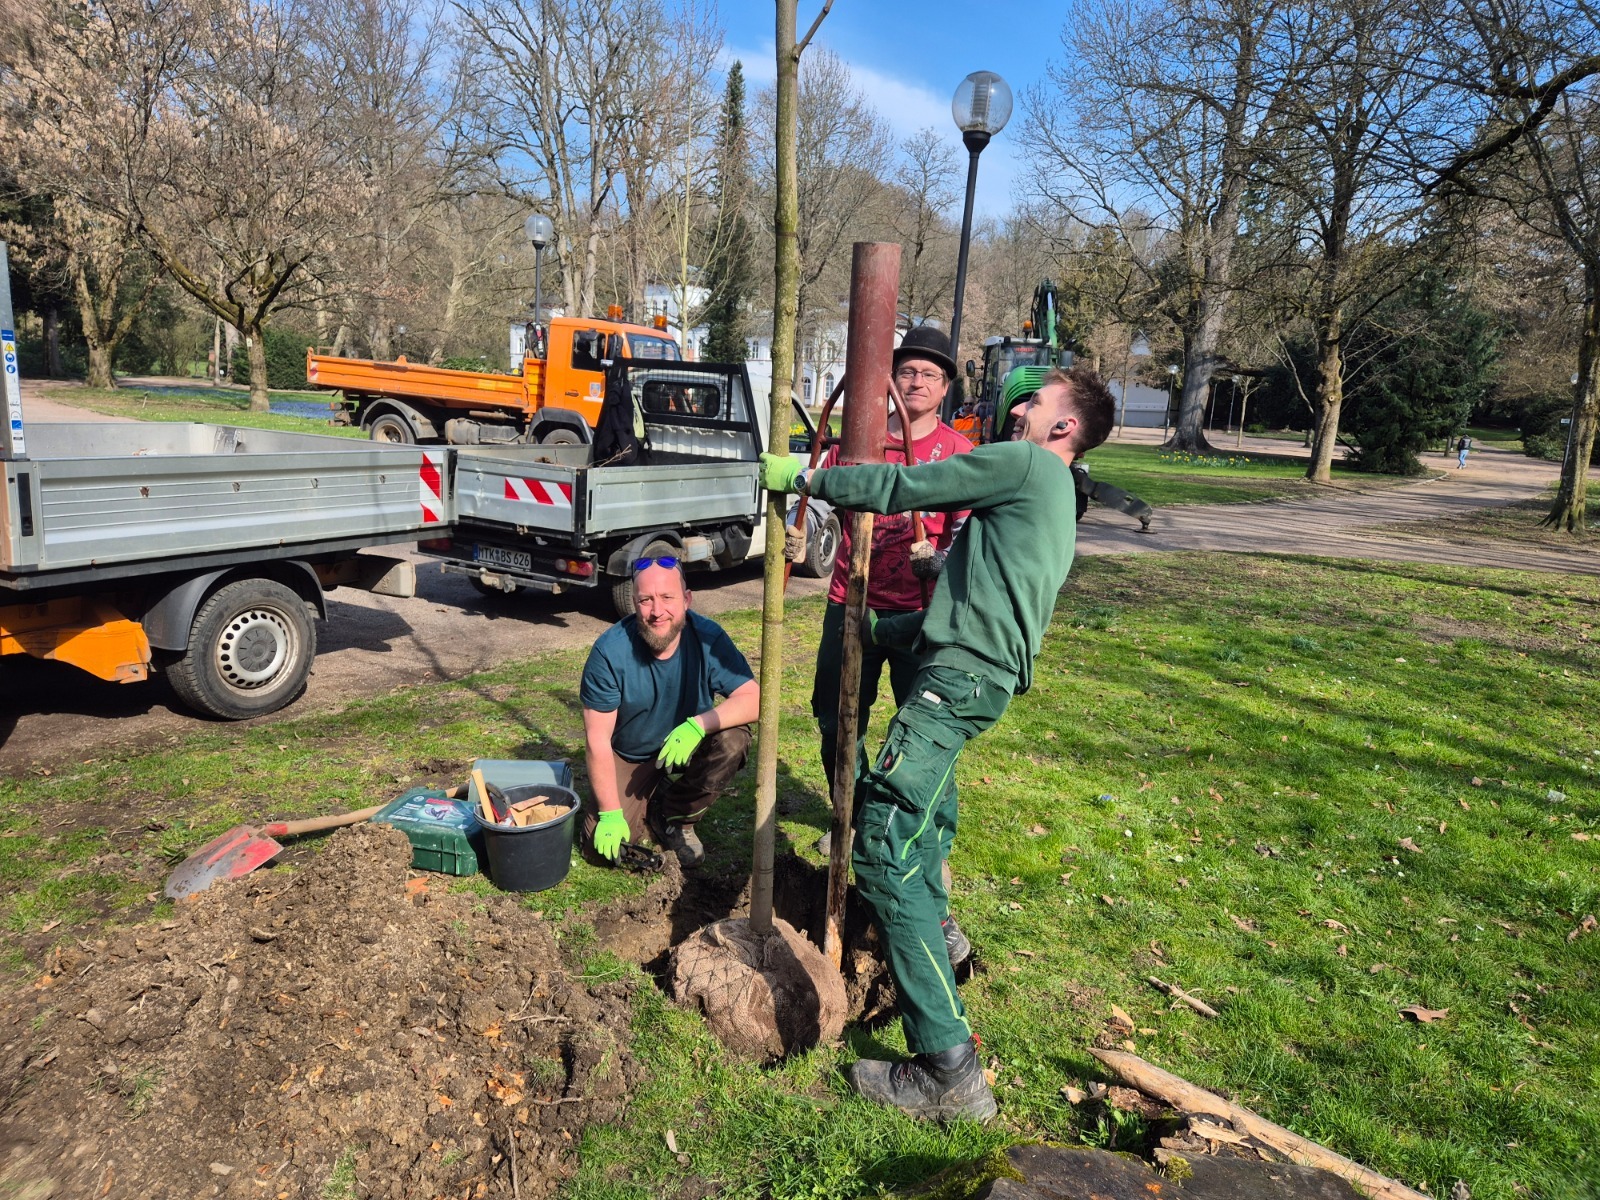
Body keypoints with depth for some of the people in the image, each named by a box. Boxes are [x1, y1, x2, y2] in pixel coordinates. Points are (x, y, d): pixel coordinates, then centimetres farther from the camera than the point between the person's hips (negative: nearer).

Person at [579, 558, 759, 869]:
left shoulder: (707, 637, -20)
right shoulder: (610, 651, -24)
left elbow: (753, 699, -24)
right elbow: (597, 740, -19)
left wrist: (697, 725, -40)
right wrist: (610, 814, -20)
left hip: (688, 749, 1)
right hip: (628, 759, -1)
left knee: (733, 740, -28)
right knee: (602, 842, -17)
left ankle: (674, 818, -3)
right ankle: (648, 804, 19)